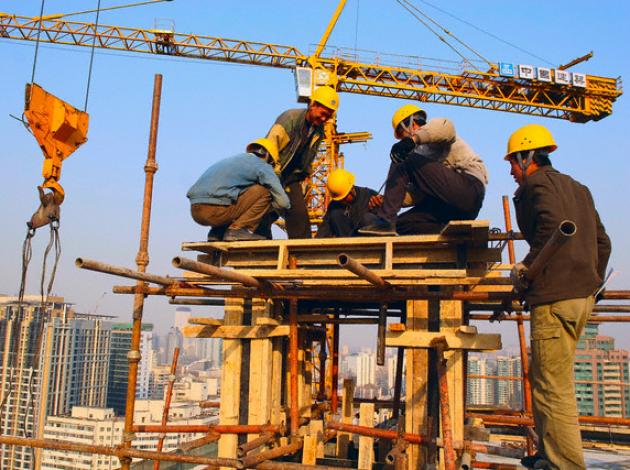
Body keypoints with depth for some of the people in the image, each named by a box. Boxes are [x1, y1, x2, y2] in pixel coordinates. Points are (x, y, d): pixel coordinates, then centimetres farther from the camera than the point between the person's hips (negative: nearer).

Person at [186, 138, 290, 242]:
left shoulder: (233, 159, 27)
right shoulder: (262, 166, 4)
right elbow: (283, 202, 2)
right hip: (215, 210, -8)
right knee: (265, 191, 0)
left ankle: (217, 233, 16)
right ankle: (237, 230, -3)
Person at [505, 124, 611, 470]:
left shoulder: (537, 183, -4)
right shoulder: (577, 188, 22)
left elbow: (553, 223, -24)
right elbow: (602, 242, 22)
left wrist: (527, 266, -14)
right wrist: (592, 280, 28)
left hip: (555, 296, -10)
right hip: (583, 295, 10)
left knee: (553, 387, -4)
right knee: (545, 378, 18)